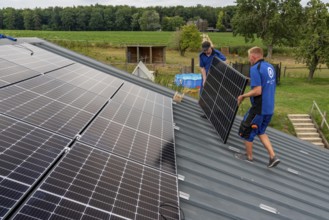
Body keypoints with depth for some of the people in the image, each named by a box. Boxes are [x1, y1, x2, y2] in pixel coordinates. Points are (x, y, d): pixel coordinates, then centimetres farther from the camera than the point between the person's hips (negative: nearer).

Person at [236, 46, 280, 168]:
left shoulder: (255, 69, -18)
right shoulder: (270, 67, 9)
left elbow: (257, 91, -25)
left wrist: (243, 96, -12)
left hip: (259, 109, -8)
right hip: (269, 108, 9)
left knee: (246, 131, 11)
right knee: (260, 132, 23)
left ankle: (249, 157, 27)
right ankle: (273, 156, 17)